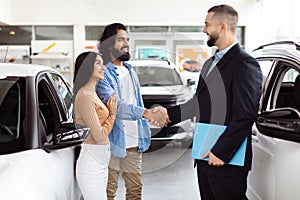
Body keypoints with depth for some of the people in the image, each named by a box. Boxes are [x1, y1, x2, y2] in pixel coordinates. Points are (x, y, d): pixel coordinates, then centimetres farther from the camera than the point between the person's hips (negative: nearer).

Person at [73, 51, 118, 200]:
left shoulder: (92, 93, 14)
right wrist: (113, 113, -6)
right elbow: (99, 136, -19)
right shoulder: (84, 96, -17)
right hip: (91, 164, -10)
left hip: (101, 162, 10)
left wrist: (110, 108, 5)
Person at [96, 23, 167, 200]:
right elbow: (114, 105, -27)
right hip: (113, 143, -7)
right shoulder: (103, 73, -12)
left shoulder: (130, 70, 15)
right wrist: (147, 113, -37)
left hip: (134, 143, 7)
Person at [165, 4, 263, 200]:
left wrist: (221, 152, -20)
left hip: (227, 160, -8)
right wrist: (168, 114, 14)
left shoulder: (245, 64, -13)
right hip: (205, 156, 9)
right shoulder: (210, 64, 16)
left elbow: (244, 116, -20)